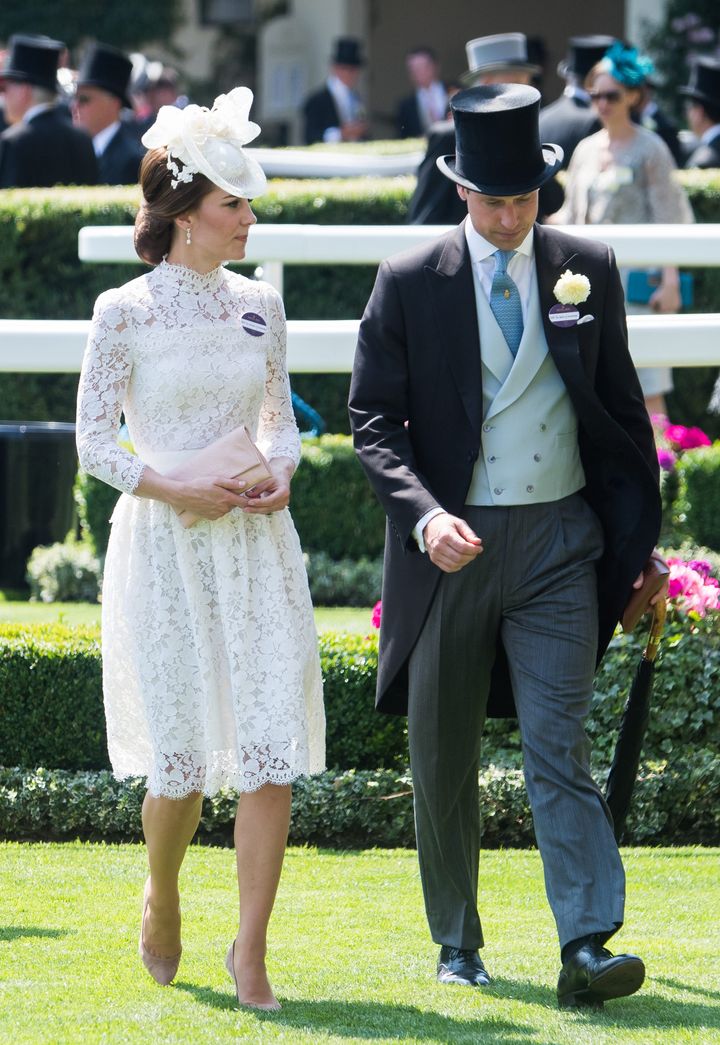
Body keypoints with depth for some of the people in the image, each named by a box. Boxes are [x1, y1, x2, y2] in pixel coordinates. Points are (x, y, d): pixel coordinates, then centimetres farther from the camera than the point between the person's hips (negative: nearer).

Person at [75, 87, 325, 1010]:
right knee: (182, 759, 0)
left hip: (256, 547, 3)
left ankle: (250, 950, -1)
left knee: (272, 750, -7)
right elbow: (93, 444, -2)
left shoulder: (258, 306, 7)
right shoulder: (125, 314, -5)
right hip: (164, 549, -3)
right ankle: (161, 901, 30)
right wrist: (175, 490, -14)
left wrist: (281, 475, -3)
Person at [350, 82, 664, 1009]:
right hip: (451, 546, 0)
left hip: (559, 542, 0)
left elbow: (619, 407, 11)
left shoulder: (586, 269, 3)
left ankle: (587, 948, -17)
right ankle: (457, 944, 23)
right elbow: (373, 419, -2)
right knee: (442, 763, 9)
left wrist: (638, 538, 10)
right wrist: (425, 515, -19)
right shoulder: (409, 282, -2)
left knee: (559, 748, -11)